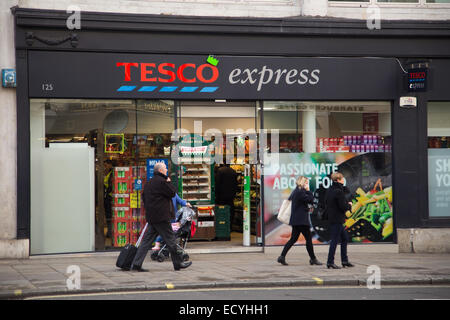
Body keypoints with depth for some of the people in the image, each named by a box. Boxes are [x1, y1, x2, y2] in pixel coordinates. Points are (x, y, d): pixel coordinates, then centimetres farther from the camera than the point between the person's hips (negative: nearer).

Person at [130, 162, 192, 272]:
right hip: (161, 217, -9)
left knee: (147, 240, 7)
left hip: (151, 217, 9)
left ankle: (136, 263, 2)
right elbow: (172, 193, -10)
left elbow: (144, 198, 22)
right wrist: (169, 182, 3)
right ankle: (178, 263, 8)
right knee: (170, 239, 0)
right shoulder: (161, 181, -14)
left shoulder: (148, 183, 17)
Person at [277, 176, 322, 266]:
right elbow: (310, 200, -15)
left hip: (296, 220, 10)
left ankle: (282, 256, 4)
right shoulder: (300, 191, -16)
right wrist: (308, 190, -7)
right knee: (308, 238, -1)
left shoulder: (295, 191, 14)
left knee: (293, 239, 10)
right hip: (301, 220, -10)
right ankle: (313, 259, 5)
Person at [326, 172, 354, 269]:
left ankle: (344, 260, 20)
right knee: (335, 240, -5)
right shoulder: (339, 191, -17)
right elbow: (343, 206, -21)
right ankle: (330, 262, -3)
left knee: (344, 239, 17)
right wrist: (349, 205, 1)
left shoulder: (330, 190, 10)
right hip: (337, 220, -9)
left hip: (332, 218, 9)